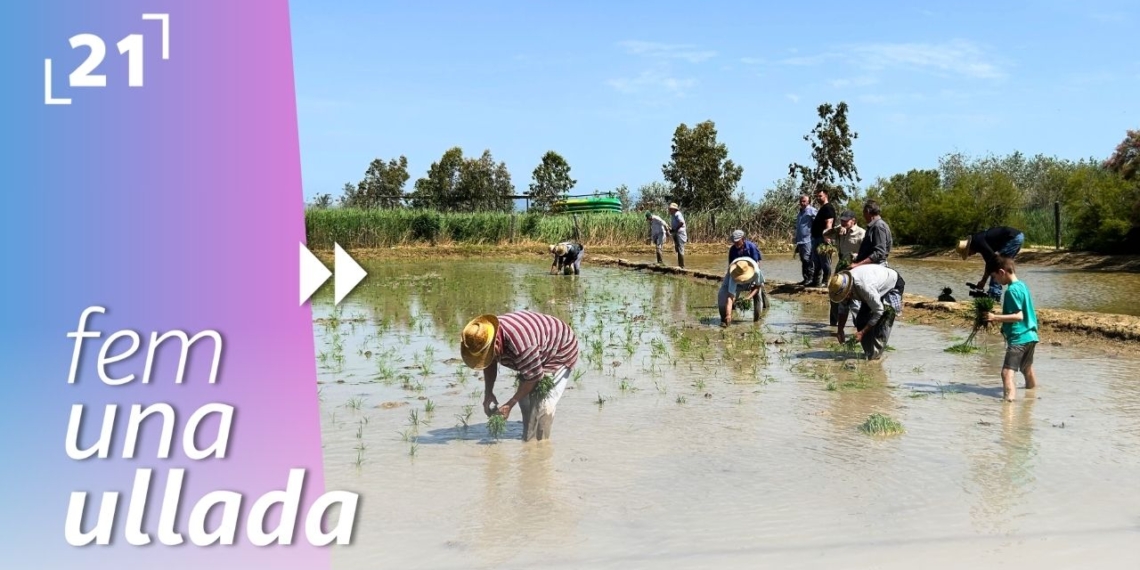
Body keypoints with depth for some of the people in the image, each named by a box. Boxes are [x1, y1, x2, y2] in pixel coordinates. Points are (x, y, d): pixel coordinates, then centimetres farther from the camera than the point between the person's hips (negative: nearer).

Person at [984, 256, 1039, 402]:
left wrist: (996, 317, -24)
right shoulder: (1022, 285, 11)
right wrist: (999, 317, 21)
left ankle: (1009, 398, -35)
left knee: (1007, 373, -20)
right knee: (1027, 369, 32)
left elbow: (1018, 316, -22)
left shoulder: (1012, 290, -16)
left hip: (1018, 338, -10)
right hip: (1030, 336, 10)